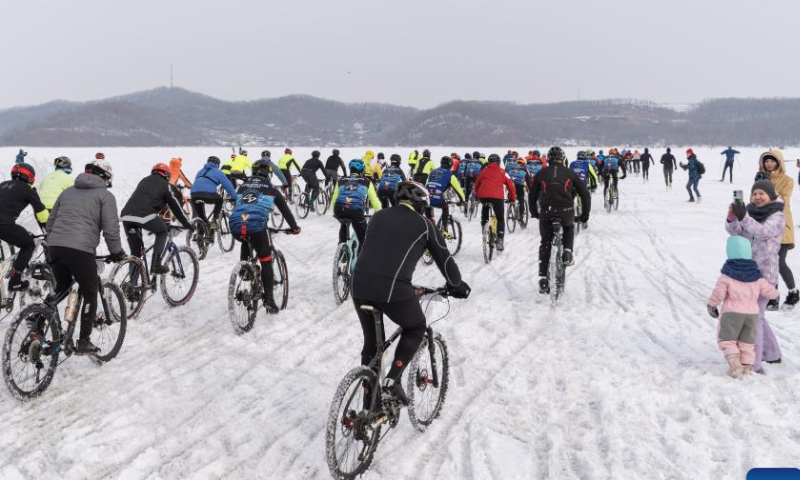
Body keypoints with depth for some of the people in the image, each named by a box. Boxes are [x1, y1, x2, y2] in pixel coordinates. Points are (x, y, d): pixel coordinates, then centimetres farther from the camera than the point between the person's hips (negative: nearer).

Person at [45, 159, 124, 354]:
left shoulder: (68, 191, 23)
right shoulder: (105, 195, 5)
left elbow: (50, 222, 25)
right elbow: (110, 229, -2)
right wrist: (116, 252, 9)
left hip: (55, 246, 6)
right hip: (81, 250, -6)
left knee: (61, 287, 24)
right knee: (90, 294, 7)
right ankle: (84, 341, 6)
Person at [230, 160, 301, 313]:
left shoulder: (242, 186, 27)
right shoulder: (270, 189, 17)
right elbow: (284, 209, 23)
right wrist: (294, 227, 36)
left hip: (236, 227, 4)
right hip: (257, 226, -4)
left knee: (246, 243, 40)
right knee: (266, 262, 9)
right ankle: (269, 300, 6)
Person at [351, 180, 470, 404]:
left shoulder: (379, 216, 22)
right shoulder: (423, 224, 9)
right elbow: (444, 258, 15)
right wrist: (457, 286, 32)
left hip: (359, 285, 5)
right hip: (393, 289, -5)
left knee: (371, 341, 22)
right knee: (415, 328, 23)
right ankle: (392, 381, 11)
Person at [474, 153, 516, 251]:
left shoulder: (484, 171, 21)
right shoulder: (502, 172, 16)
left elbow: (477, 183, 25)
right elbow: (511, 186, 16)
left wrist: (477, 195, 40)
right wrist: (512, 199, 28)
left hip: (483, 196, 2)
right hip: (497, 197, -2)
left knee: (485, 209, 34)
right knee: (500, 219, 9)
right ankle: (500, 240, -5)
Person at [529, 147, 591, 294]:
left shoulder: (541, 174, 16)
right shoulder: (570, 173, 15)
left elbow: (532, 196, 20)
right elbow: (585, 194, 14)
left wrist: (534, 213, 35)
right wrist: (585, 214, 24)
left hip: (546, 212, 1)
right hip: (566, 211, 0)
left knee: (545, 243, 17)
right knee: (569, 227, 34)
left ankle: (543, 278, 9)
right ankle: (567, 253, 12)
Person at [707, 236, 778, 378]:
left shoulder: (727, 275, -9)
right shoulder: (756, 275, 4)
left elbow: (718, 294, -7)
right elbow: (769, 291, 9)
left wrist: (712, 306, 10)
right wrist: (775, 293, 33)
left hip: (732, 313, -4)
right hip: (752, 313, 4)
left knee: (726, 338, 6)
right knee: (747, 341, 14)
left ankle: (734, 363, -9)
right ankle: (746, 366, 11)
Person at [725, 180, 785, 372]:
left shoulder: (778, 216, -7)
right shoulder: (751, 212, 10)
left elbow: (763, 231, -25)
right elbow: (733, 230, -2)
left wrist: (743, 217, -39)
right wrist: (732, 216, -22)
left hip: (764, 272, -7)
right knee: (755, 314, 19)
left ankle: (753, 365, -11)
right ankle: (771, 354, 37)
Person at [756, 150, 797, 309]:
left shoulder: (787, 181, -4)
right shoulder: (762, 177, 10)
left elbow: (782, 202, -14)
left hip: (781, 227, -4)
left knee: (779, 263, -10)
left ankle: (793, 292, 13)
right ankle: (773, 297, 11)